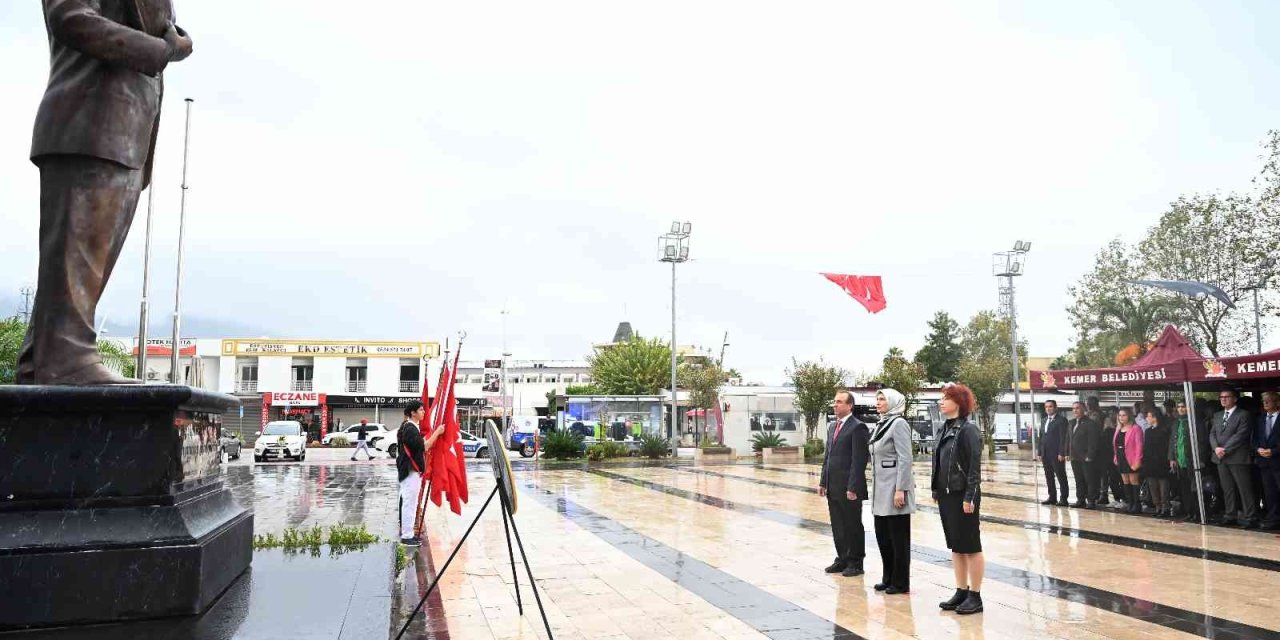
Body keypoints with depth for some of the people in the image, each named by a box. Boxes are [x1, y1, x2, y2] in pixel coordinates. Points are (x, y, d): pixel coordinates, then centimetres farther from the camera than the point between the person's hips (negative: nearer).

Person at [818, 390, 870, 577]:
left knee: (853, 526, 5)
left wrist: (852, 487, -19)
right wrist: (823, 482, 13)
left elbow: (859, 460, -16)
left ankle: (855, 562, 17)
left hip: (849, 488, -8)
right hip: (833, 487, 8)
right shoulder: (832, 427, 15)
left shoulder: (857, 427, -12)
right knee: (837, 526, 14)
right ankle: (842, 559, 26)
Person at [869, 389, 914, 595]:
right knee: (882, 536, 14)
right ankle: (889, 578, 26)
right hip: (881, 490, 9)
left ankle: (901, 583, 13)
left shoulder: (899, 424, -12)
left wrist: (900, 490, -21)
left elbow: (905, 459, -17)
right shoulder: (881, 424, 14)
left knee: (899, 537, 2)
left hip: (894, 488, -9)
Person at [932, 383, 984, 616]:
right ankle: (961, 592, 24)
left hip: (963, 496, -8)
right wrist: (936, 491, 13)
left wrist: (970, 498, -19)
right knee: (955, 546, 14)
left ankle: (975, 596, 12)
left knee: (971, 546, 3)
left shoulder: (968, 430, -13)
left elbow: (975, 466, -16)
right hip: (946, 495, 8)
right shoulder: (946, 429, 11)